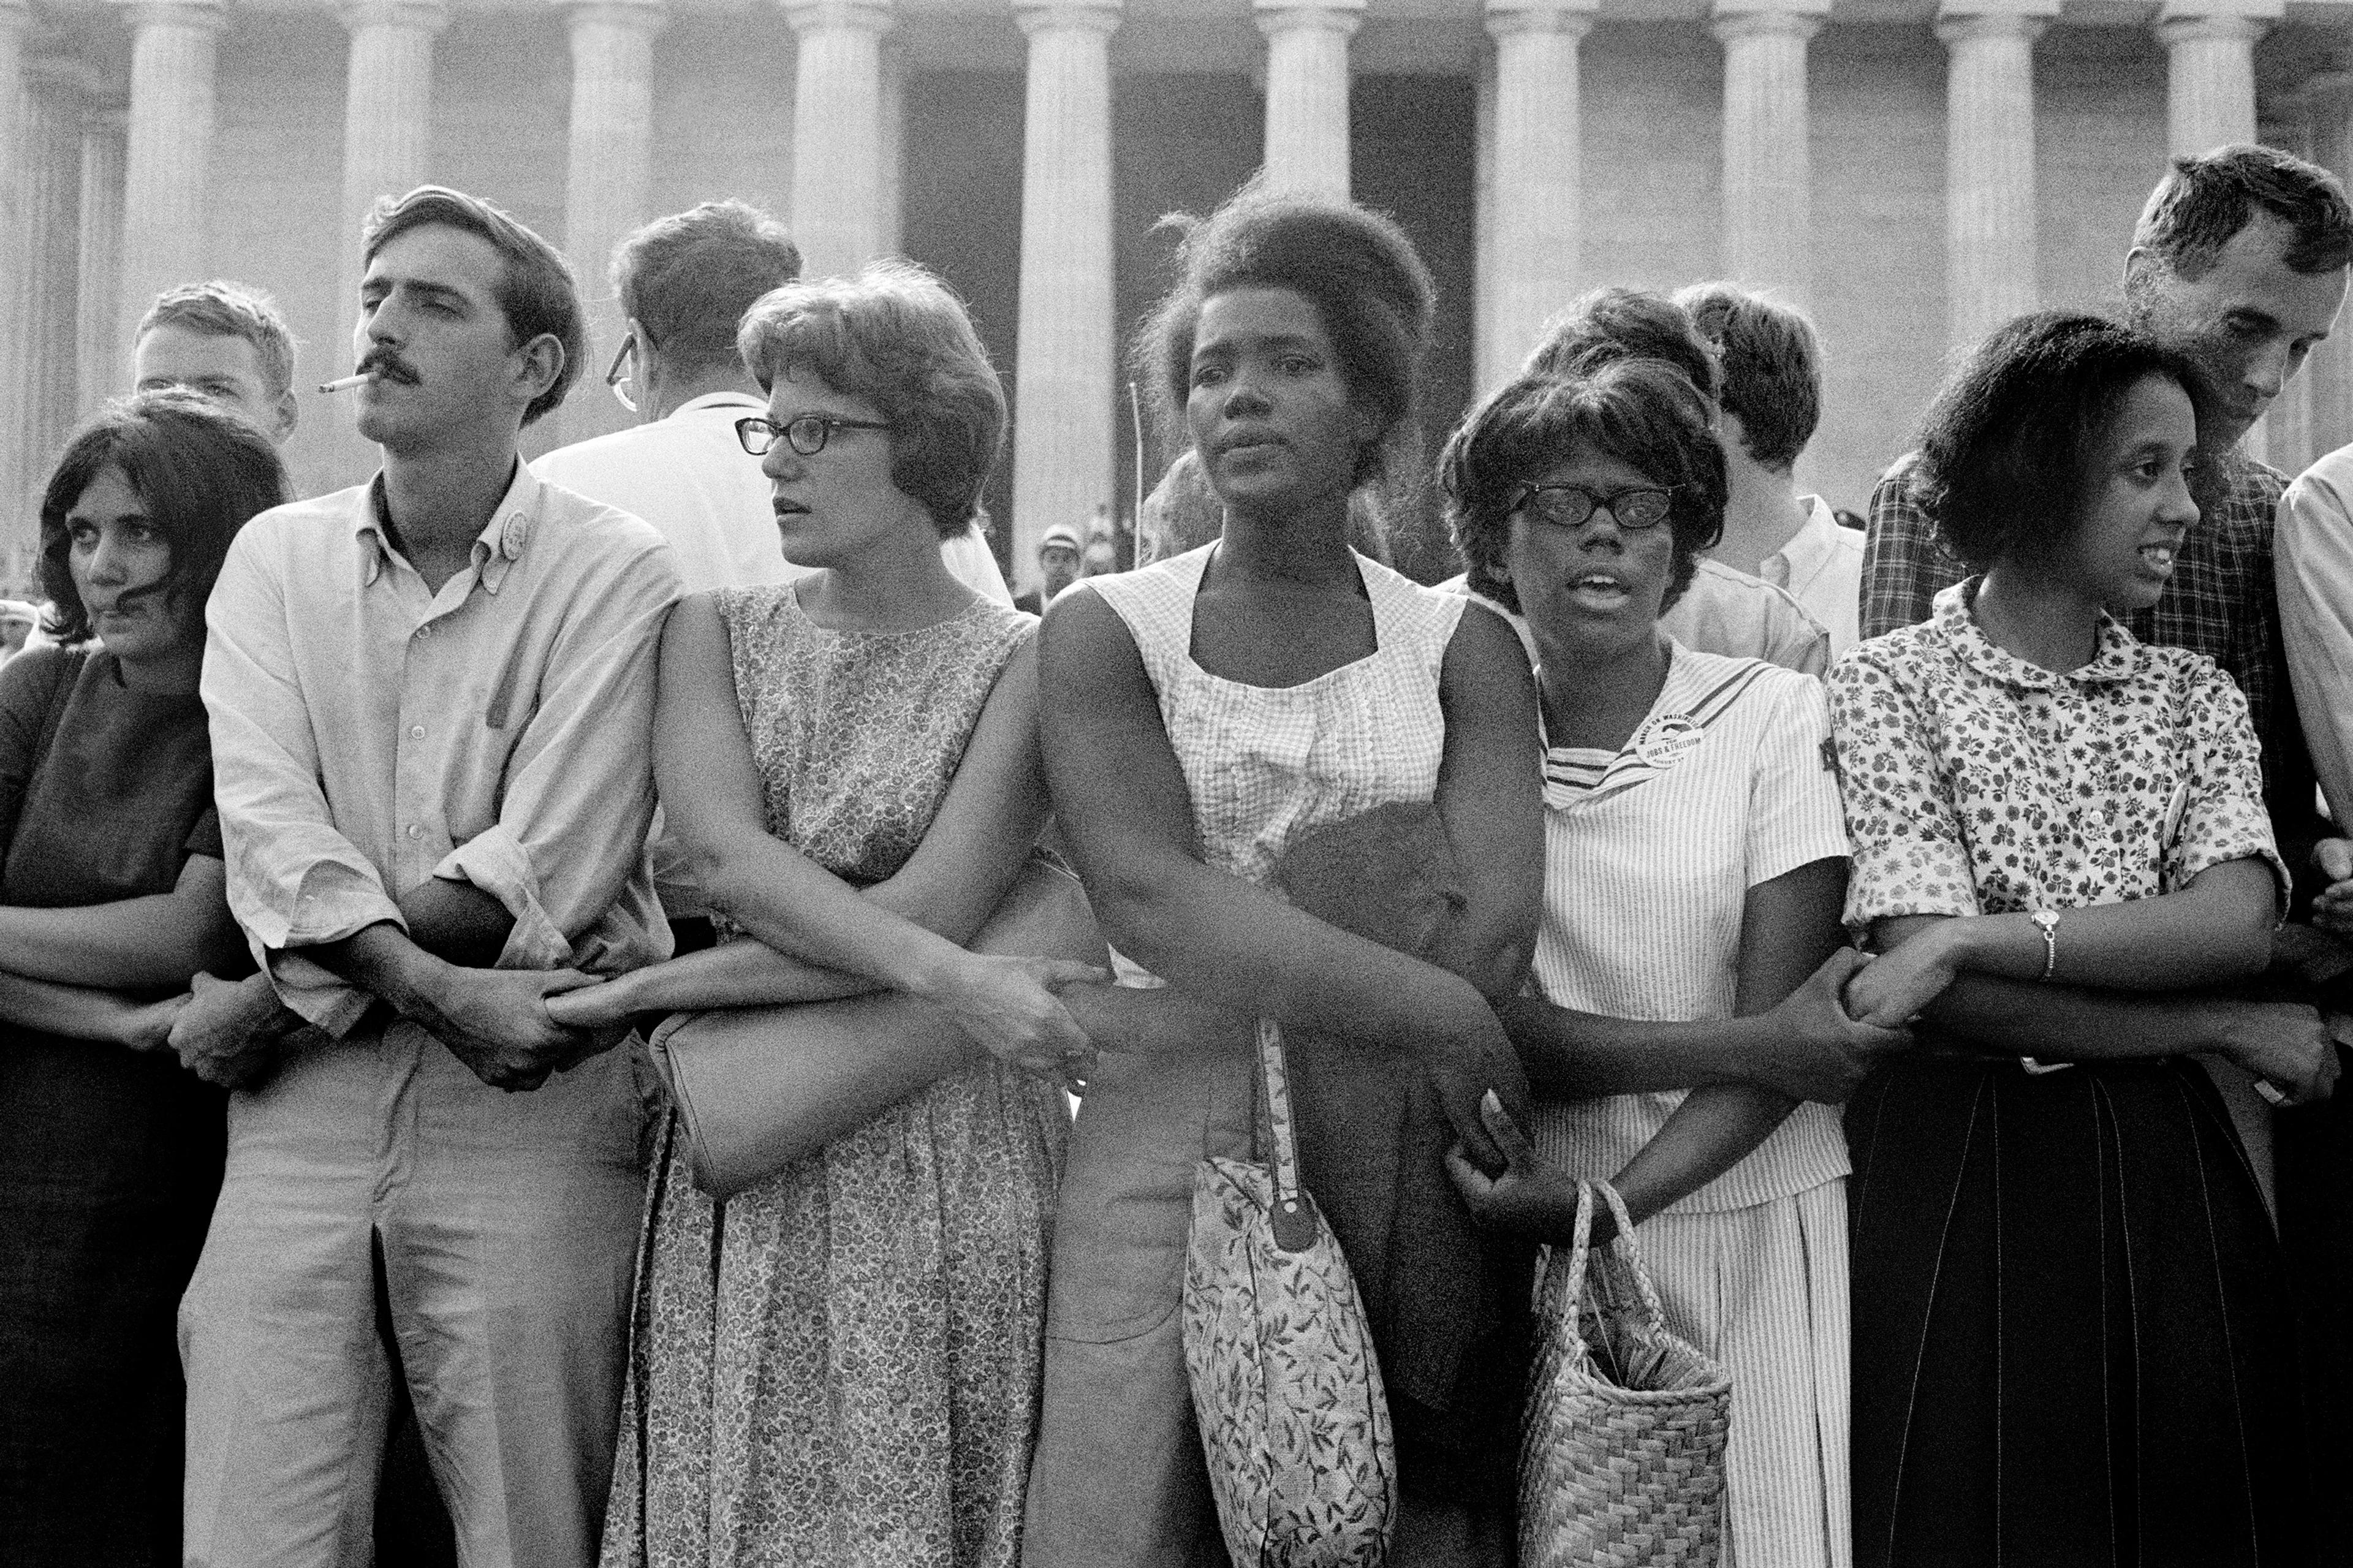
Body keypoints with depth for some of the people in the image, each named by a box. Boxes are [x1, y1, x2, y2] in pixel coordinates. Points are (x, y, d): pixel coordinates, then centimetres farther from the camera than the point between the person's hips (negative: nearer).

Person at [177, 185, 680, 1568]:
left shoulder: (617, 575, -3)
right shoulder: (277, 557, 10)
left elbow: (546, 872, -11)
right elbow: (268, 828, -4)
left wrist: (279, 994, -8)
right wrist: (449, 994, -17)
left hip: (532, 1109, -3)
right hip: (301, 1110, 3)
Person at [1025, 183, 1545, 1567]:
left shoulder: (1462, 647, 7)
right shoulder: (1105, 633, 4)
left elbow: (1497, 927, -7)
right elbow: (1153, 902, -12)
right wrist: (1441, 1015, -16)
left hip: (1407, 1166, 1)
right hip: (1166, 1153, -1)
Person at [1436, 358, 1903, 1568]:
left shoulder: (1771, 715, -2)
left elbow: (1783, 1025, -8)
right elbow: (1493, 1033, -9)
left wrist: (1612, 1197, -19)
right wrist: (1749, 1045, -18)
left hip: (1755, 1228, 0)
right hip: (1538, 1244, 0)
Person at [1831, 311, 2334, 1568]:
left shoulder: (2196, 699, 10)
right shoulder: (1889, 687, -4)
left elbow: (2238, 923, -9)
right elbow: (1949, 999, -14)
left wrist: (1980, 936, -20)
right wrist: (2229, 1028, -9)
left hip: (2167, 1180, 4)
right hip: (1960, 1180, -4)